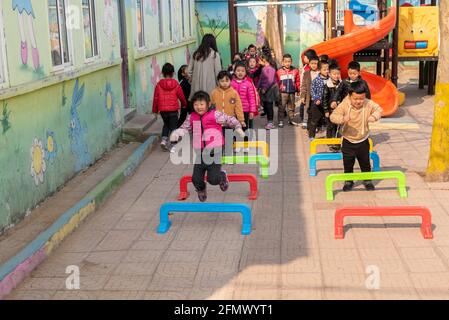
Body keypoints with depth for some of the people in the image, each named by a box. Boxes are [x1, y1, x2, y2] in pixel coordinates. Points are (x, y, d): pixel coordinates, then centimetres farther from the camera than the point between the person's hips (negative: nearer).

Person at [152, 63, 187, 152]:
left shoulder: (159, 84, -3)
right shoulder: (176, 85, -6)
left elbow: (155, 98, 0)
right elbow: (181, 96, 3)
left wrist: (155, 110, 12)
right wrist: (184, 104, 23)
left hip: (162, 110, 2)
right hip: (173, 109, -2)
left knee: (166, 124, 24)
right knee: (173, 126, 7)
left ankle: (164, 139, 7)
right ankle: (172, 146, 3)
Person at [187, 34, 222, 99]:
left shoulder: (196, 54, 7)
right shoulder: (215, 54, -3)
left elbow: (189, 70, 8)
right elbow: (218, 72, -5)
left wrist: (192, 80, 21)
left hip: (197, 86, 4)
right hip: (210, 86, -4)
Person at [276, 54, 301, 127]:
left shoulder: (295, 71, 2)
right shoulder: (279, 71, -4)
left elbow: (297, 82, 9)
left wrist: (298, 90, 9)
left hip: (292, 92, 2)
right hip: (282, 93, -2)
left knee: (291, 107, 12)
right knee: (281, 107, -1)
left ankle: (291, 120, 25)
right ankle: (280, 121, 5)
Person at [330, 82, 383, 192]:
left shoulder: (369, 104, -13)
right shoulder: (344, 105, -20)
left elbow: (379, 109, -3)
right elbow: (333, 116, -26)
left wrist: (374, 116, -26)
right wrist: (342, 119, -47)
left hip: (363, 140, 2)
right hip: (348, 141, -1)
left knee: (365, 162, 14)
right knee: (348, 163, 9)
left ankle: (367, 180, 32)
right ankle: (348, 181, 26)